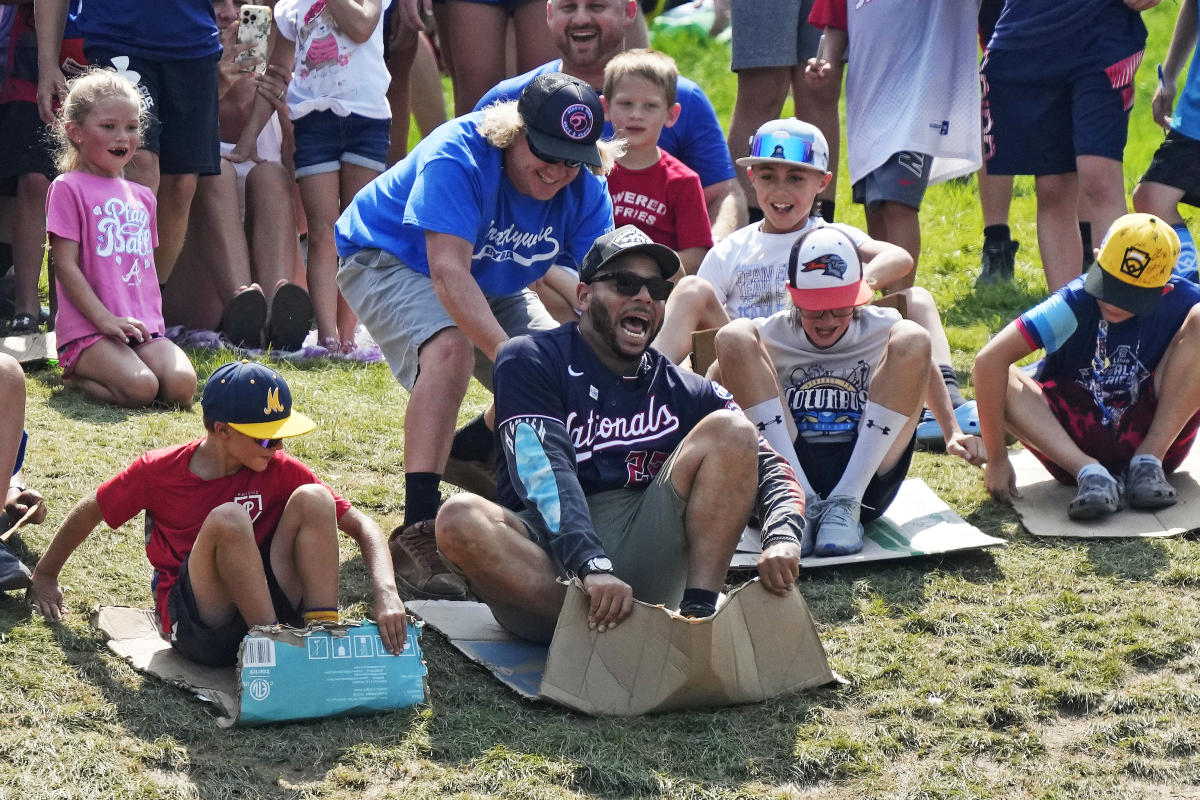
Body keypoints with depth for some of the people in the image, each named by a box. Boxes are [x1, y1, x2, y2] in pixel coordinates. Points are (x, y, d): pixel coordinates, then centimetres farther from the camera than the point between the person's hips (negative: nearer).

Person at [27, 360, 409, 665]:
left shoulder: (280, 471, -1)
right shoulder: (158, 472, -6)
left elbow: (361, 524, -5)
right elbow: (88, 512, 11)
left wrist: (386, 593, -23)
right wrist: (45, 576, 24)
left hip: (272, 607, 3)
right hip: (195, 624, -3)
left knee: (312, 498, -18)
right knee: (228, 519, -31)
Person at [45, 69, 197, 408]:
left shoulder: (142, 196, 21)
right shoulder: (68, 188, 0)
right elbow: (65, 266, -7)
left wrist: (151, 319, 11)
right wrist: (105, 319, -16)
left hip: (144, 327, 6)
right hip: (87, 328, -6)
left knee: (182, 386, -22)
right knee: (140, 388, -30)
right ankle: (75, 375, 0)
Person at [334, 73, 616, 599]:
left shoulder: (586, 191, -16)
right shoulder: (457, 156, -34)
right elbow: (450, 273, -44)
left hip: (493, 284, 7)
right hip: (389, 261, -7)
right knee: (450, 349, -36)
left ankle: (473, 449, 25)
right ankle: (416, 533, -38)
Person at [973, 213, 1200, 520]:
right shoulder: (1073, 304, -20)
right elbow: (990, 359, -29)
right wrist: (996, 460, -28)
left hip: (1155, 436, 1)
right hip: (1078, 444, -1)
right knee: (997, 380, -25)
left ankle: (1148, 463, -16)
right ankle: (1089, 472, -31)